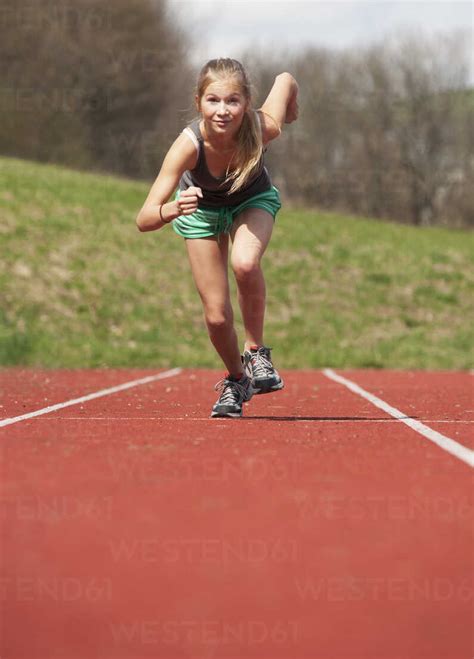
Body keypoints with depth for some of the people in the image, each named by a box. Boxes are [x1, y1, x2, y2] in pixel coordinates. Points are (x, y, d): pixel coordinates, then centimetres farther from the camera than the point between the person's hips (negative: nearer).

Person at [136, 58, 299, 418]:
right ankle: (236, 379, 29)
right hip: (202, 207, 0)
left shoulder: (264, 128, -37)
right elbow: (144, 220, -43)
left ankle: (257, 351, -10)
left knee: (245, 263, -33)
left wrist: (291, 111, 6)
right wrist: (172, 209, -64)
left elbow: (286, 79, -13)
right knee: (217, 316, -2)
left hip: (253, 200, 0)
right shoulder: (189, 145, -40)